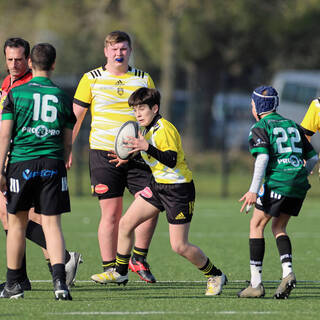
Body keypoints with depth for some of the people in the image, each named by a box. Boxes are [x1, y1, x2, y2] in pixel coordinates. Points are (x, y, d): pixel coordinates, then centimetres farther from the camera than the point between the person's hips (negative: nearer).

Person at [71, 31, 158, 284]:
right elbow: (75, 116, 7)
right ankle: (110, 268, 4)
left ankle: (139, 260, 9)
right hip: (103, 153, -2)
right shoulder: (91, 80, 4)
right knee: (111, 213, -4)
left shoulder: (143, 80, 10)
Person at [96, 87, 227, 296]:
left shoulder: (164, 129, -20)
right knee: (126, 224, 5)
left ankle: (215, 276, 10)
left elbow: (171, 160, -31)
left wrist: (147, 147, -39)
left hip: (179, 189, -9)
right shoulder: (147, 129, 8)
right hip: (158, 185, 9)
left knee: (179, 246, -9)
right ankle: (120, 273, 19)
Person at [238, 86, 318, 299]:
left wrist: (254, 190, -19)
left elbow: (262, 157, -15)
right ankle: (288, 272, -3)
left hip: (277, 182, -6)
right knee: (278, 227, 19)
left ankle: (256, 283, 1)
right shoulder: (293, 126, 19)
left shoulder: (260, 128, 1)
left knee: (256, 225, 6)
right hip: (299, 185, 6)